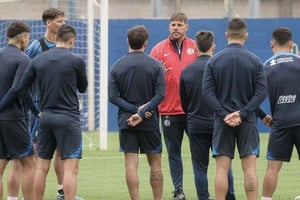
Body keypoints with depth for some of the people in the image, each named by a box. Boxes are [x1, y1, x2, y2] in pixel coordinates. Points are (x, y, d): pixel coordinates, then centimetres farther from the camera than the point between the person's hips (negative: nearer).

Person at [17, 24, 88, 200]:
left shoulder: (38, 60, 5)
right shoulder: (76, 61, -7)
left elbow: (22, 89, 5)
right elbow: (82, 88, 7)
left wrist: (36, 111, 13)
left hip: (46, 117, 5)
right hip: (68, 118, -5)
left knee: (42, 167, 11)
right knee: (70, 168, -7)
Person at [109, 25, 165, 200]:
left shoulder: (117, 66, 1)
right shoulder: (155, 65, -3)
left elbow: (113, 96, -6)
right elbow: (159, 95, -11)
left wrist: (135, 109, -10)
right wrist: (141, 113, -14)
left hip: (126, 121, 1)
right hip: (150, 122, -1)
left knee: (131, 164, -2)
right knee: (155, 163, 9)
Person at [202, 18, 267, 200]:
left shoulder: (214, 61, 0)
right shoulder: (255, 61, -2)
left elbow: (208, 91, -7)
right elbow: (261, 92, -8)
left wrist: (224, 114, -10)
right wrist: (242, 113, -11)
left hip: (222, 121, 0)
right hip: (248, 122, 0)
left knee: (222, 169, 1)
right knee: (250, 169, 0)